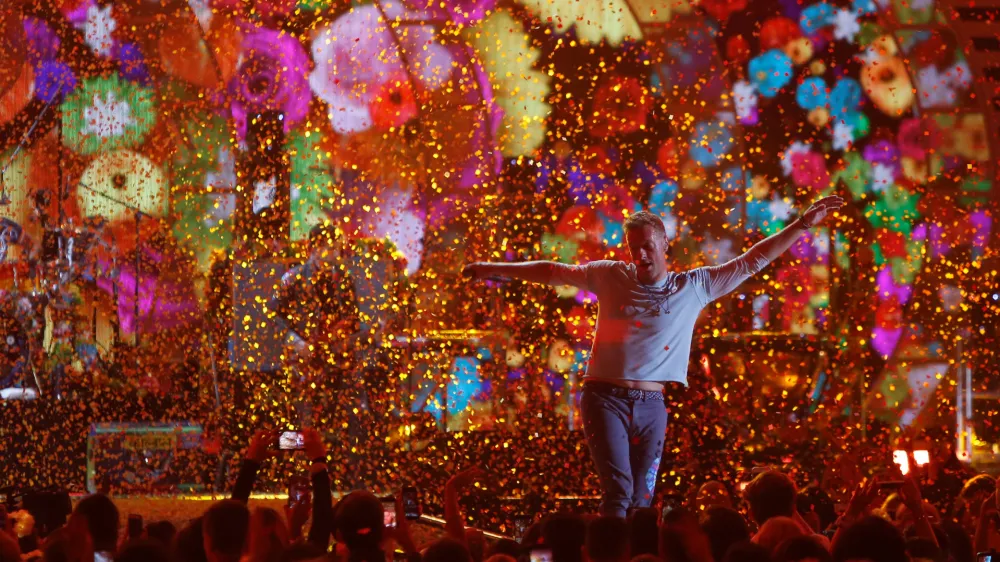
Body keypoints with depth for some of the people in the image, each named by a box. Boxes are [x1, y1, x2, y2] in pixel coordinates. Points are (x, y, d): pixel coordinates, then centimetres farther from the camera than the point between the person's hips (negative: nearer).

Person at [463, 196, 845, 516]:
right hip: (605, 397, -2)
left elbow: (751, 262, 6)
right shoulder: (610, 277, 5)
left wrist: (802, 225, 2)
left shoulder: (694, 286, 6)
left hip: (652, 404, 2)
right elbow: (553, 272, 12)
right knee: (619, 489, -16)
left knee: (641, 499, 4)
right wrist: (497, 270, 11)